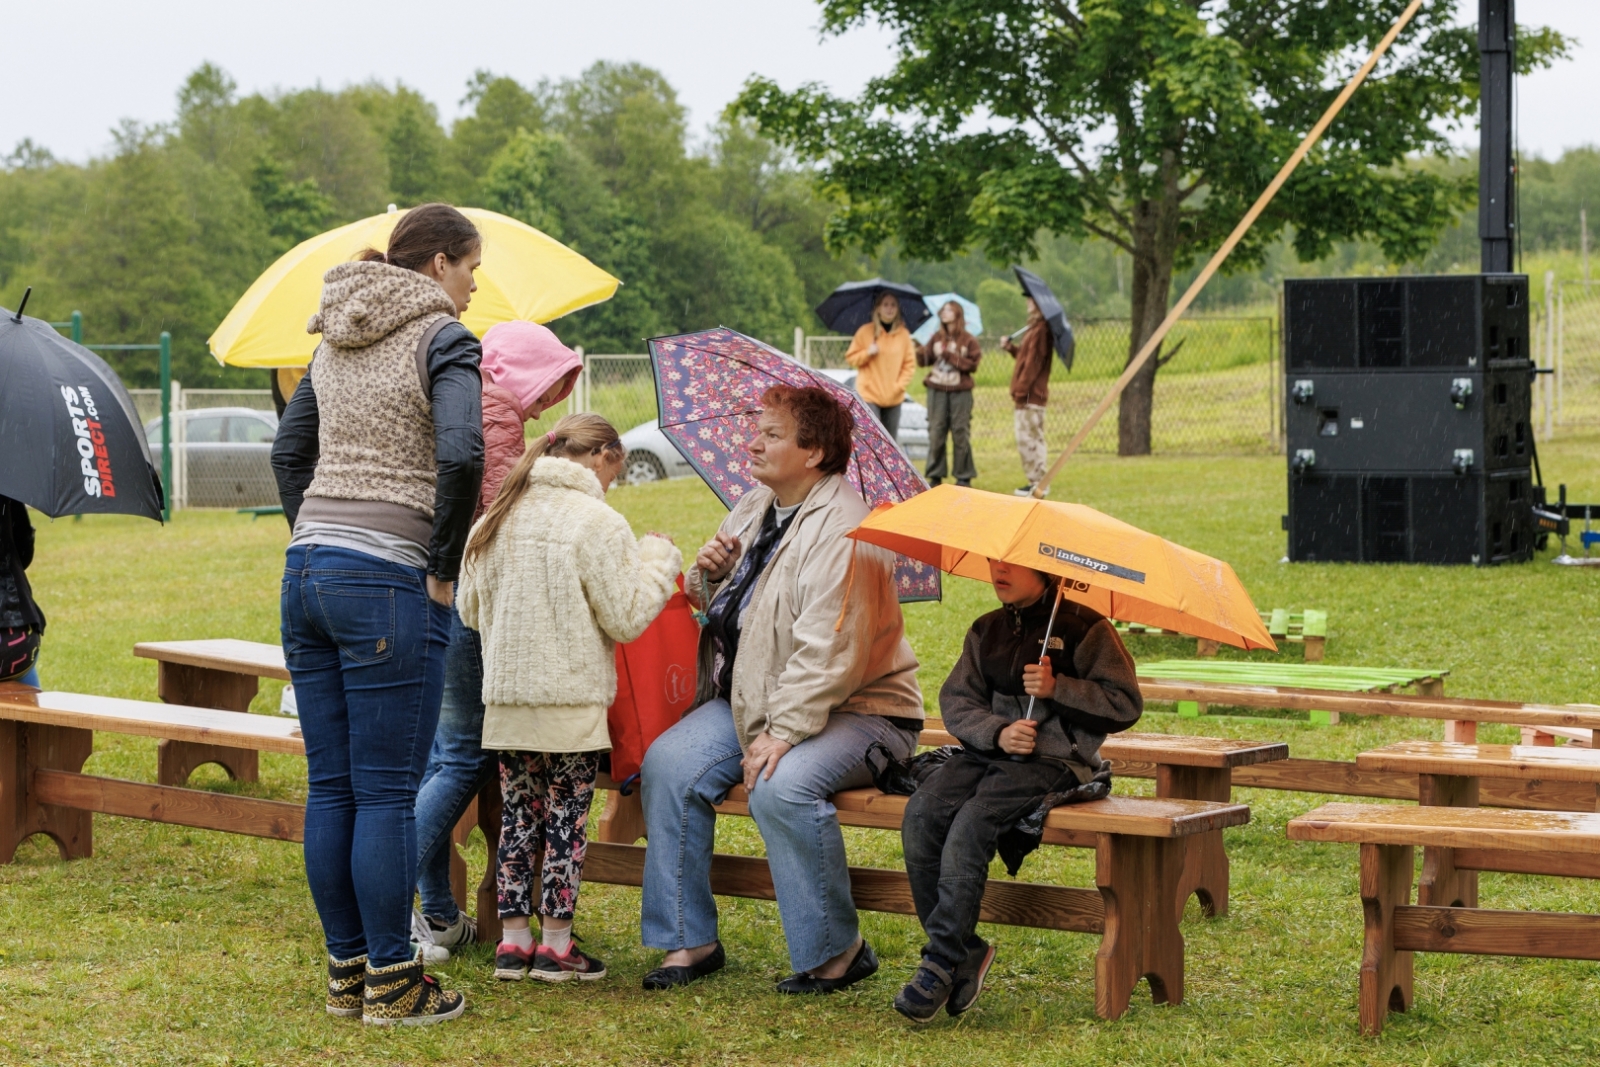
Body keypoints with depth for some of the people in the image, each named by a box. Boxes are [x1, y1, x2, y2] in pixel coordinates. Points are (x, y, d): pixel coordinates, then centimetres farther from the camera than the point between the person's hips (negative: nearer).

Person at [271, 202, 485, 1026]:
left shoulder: (337, 340, 17)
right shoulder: (443, 338, -6)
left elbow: (288, 448, 22)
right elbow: (461, 453, -20)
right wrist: (445, 566, -10)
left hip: (307, 575, 7)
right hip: (388, 582, -7)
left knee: (329, 788, 10)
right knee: (387, 792, -2)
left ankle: (346, 973, 18)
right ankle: (392, 984, 3)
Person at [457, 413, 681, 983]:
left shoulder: (496, 521, 7)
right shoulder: (598, 523, -12)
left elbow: (471, 610, 15)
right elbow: (625, 618, -10)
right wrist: (659, 562, 5)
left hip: (505, 698, 5)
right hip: (573, 699, -5)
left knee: (518, 814, 12)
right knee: (566, 816, 4)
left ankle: (513, 940, 15)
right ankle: (555, 944, 8)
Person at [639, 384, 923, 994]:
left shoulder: (842, 531, -18)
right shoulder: (752, 511, 11)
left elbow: (827, 651, -26)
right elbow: (712, 605, 22)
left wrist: (784, 732, -31)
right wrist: (709, 574, -2)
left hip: (855, 710, -8)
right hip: (748, 701, 8)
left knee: (781, 785, -35)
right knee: (668, 763, -13)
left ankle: (835, 953, -18)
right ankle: (690, 940, -5)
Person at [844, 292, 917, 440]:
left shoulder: (903, 334, 5)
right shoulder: (866, 331, -2)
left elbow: (910, 364, 8)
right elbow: (850, 358, 3)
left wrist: (900, 385, -5)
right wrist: (867, 353, -15)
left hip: (894, 398, 3)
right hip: (869, 395, -3)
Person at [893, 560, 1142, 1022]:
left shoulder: (1084, 628, 2)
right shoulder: (985, 631, 19)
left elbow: (1126, 705, -2)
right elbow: (955, 699, 11)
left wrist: (1057, 689, -12)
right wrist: (998, 732, -9)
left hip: (1054, 759, -6)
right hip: (987, 752, 6)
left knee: (971, 823, -31)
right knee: (920, 815, -23)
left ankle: (941, 963, -27)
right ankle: (965, 952, -16)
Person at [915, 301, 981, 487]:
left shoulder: (968, 341, 3)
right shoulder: (936, 338, 11)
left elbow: (972, 365, -6)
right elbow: (923, 361, 7)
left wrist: (949, 355, -12)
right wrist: (920, 350, -15)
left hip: (960, 392, -3)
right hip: (937, 390, 3)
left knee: (960, 433, -3)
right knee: (935, 433, 1)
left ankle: (964, 477, 4)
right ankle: (935, 475, 7)